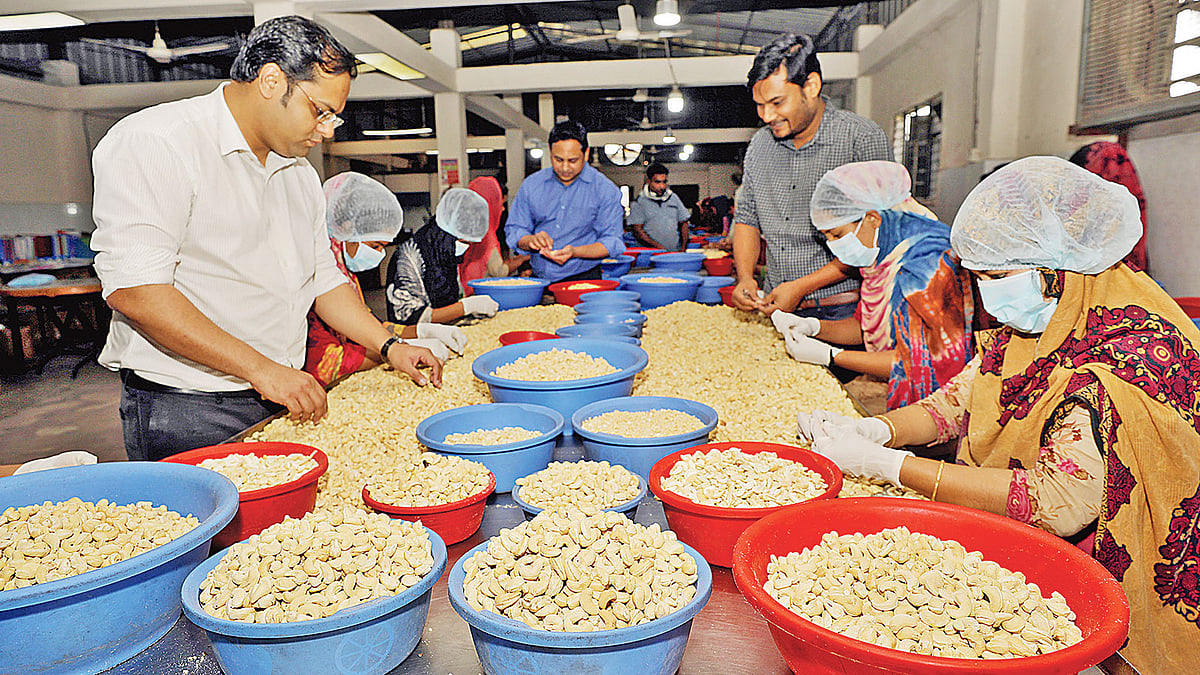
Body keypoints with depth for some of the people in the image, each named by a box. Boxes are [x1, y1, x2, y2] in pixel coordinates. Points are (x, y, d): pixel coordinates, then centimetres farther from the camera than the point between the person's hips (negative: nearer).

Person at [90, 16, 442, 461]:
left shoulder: (300, 173, 13)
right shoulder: (156, 143, -12)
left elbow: (323, 278, 19)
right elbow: (133, 290, -21)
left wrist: (389, 346, 8)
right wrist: (262, 369, -23)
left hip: (282, 400, 7)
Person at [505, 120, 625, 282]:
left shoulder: (606, 189, 2)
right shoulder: (531, 185, 11)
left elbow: (612, 242, -3)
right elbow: (514, 230, 13)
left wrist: (574, 252, -19)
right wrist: (530, 241, -11)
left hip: (583, 281, -3)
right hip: (538, 280, 3)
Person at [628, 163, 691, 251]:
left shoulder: (674, 198, 17)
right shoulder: (639, 203, 4)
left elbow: (683, 223, 20)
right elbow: (637, 230, -4)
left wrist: (684, 247, 6)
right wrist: (658, 246, -13)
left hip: (676, 251, 3)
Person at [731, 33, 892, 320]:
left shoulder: (865, 138, -7)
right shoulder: (759, 144, 11)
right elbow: (747, 218, 17)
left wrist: (803, 287, -15)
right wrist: (745, 277, -1)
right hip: (778, 308, 5)